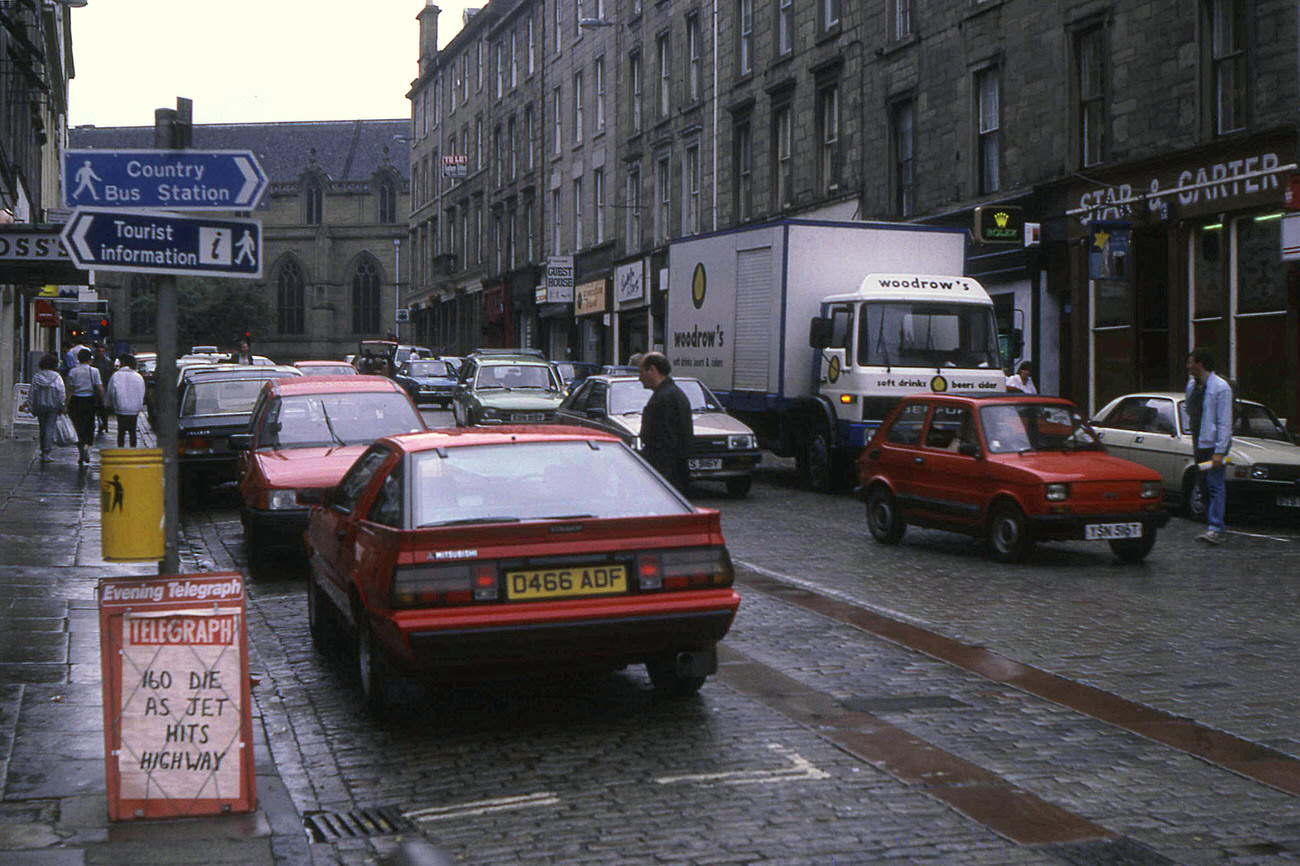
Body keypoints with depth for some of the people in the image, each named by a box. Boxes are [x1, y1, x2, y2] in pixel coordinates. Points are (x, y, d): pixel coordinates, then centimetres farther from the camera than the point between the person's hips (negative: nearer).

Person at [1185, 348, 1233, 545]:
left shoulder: (1221, 388, -12)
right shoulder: (1192, 385, 12)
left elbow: (1225, 422, -15)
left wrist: (1219, 452, -19)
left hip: (1214, 444, -8)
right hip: (1199, 444, 8)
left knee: (1215, 486, -12)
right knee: (1203, 485, 9)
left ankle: (1216, 529, -17)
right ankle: (1216, 527, 15)